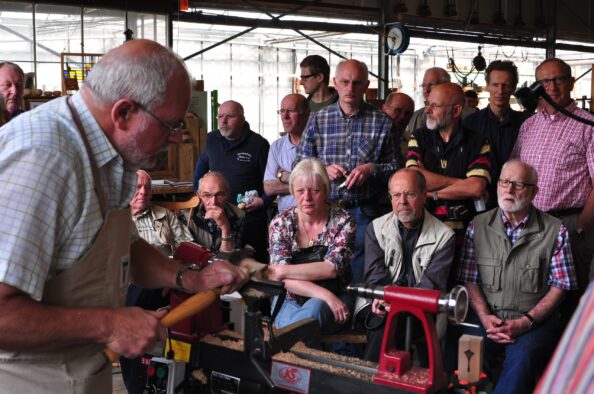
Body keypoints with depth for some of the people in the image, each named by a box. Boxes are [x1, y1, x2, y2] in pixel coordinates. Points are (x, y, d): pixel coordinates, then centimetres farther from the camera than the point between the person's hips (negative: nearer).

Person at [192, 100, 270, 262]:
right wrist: (198, 191, 22)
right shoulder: (211, 139, 7)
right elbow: (203, 163, 27)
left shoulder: (258, 144, -7)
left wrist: (263, 200, -15)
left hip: (251, 217, -4)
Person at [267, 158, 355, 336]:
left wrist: (282, 271, -18)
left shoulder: (342, 221, -3)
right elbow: (282, 277, -11)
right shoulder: (280, 223, -1)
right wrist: (324, 294, -24)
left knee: (315, 309, -35)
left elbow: (333, 268, -16)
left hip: (335, 300, 0)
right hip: (290, 301, 0)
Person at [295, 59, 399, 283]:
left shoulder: (381, 122, 4)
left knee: (358, 276, 3)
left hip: (363, 212, -1)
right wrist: (323, 170, -9)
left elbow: (394, 167, 6)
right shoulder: (317, 120, 6)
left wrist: (372, 169, -12)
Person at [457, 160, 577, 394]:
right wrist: (485, 317, -10)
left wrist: (525, 322, -11)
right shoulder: (478, 226, 9)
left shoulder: (555, 231, 3)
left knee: (523, 355, -33)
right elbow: (470, 280, 7)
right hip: (487, 318, 1)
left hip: (535, 321, -1)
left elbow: (559, 287, 1)